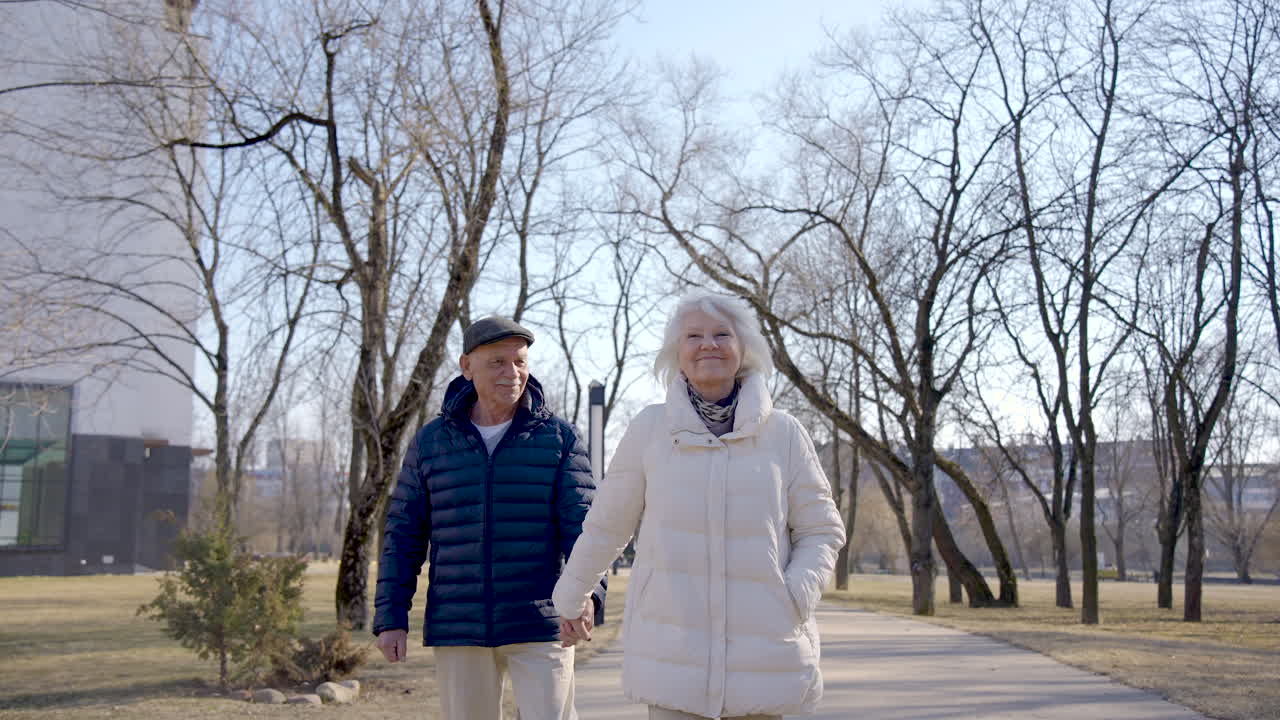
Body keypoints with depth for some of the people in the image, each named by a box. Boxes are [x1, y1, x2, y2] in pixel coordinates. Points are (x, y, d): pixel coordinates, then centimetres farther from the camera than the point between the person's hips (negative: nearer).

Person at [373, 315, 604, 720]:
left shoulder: (559, 438, 0)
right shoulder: (430, 442, 5)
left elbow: (582, 523, -7)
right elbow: (404, 535, 9)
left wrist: (586, 593, -24)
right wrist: (391, 617, 3)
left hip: (539, 627, -2)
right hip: (457, 631, 2)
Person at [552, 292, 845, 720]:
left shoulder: (784, 433, 1)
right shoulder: (650, 428, 0)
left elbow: (821, 531, 7)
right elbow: (607, 525, 10)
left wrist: (796, 599, -9)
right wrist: (570, 600, 18)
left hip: (763, 648, 1)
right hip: (671, 648, -1)